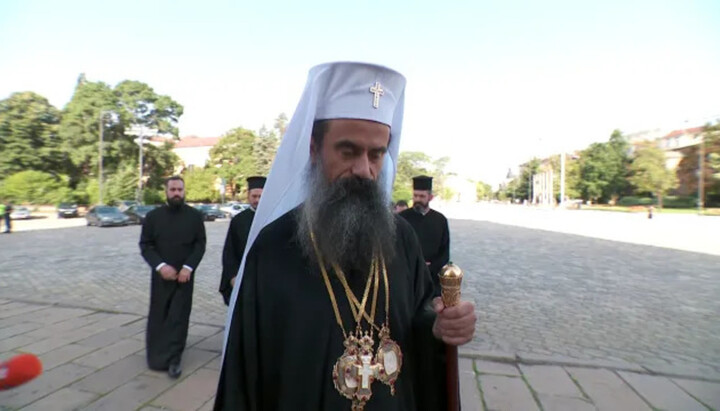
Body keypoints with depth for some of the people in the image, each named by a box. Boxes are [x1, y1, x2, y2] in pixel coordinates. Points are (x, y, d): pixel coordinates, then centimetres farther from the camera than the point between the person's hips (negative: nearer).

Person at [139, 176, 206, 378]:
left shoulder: (195, 216, -1)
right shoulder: (153, 216, 1)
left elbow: (200, 244, -1)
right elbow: (145, 245, 0)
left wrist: (188, 267, -13)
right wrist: (160, 266, -14)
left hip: (185, 275, -1)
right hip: (160, 275, 1)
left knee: (179, 316, 0)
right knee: (158, 316, 10)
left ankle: (172, 359, 8)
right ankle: (156, 356, 29)